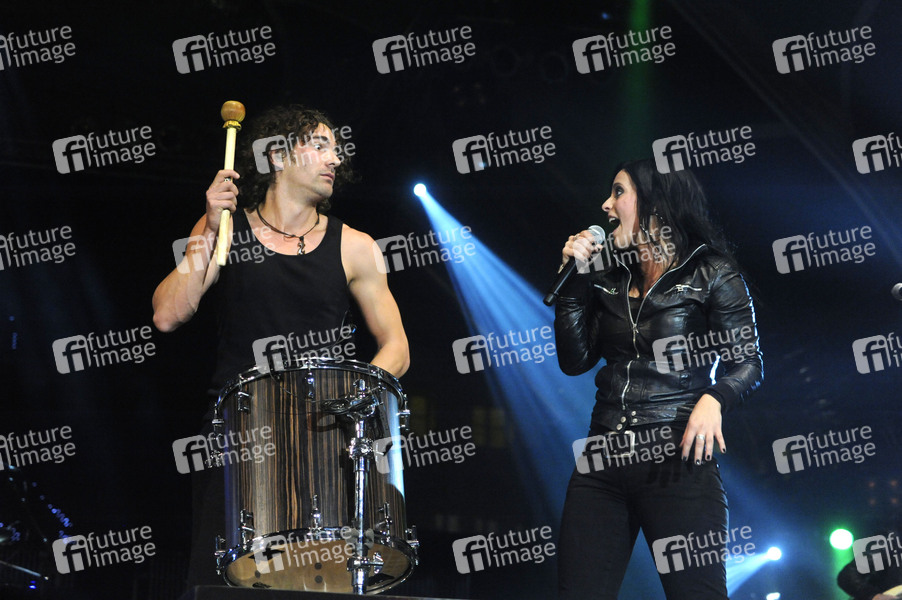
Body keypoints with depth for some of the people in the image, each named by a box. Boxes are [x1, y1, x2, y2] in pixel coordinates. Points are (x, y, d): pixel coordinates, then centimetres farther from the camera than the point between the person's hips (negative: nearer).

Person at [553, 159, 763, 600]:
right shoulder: (608, 277, 16)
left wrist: (713, 398, -22)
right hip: (603, 461, 5)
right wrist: (574, 276, 6)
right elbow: (575, 361, 11)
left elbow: (747, 362, -2)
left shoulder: (710, 273, 2)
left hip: (677, 456, -5)